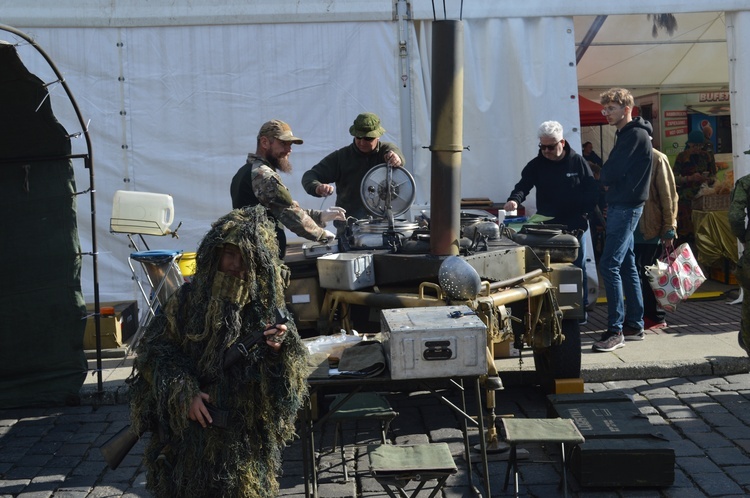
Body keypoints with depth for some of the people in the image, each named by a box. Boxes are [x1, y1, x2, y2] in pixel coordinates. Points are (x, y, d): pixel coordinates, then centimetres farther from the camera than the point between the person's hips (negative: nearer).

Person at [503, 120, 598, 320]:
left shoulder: (578, 162, 0)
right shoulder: (536, 165, 2)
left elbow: (592, 191, 0)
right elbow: (523, 185, -9)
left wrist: (584, 214, -10)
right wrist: (514, 199, -31)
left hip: (574, 227, -1)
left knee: (578, 268, 7)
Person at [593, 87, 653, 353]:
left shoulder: (636, 135, -14)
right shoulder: (625, 134, 18)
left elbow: (611, 174, -18)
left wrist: (604, 175, 2)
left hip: (626, 207, -10)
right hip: (620, 205, 10)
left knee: (609, 266, -13)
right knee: (626, 265, 13)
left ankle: (615, 330, -12)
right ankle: (634, 325, 19)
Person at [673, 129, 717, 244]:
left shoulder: (707, 155, 12)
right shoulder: (682, 157, 3)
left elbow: (714, 175, 13)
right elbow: (675, 178, -5)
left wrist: (709, 179, -10)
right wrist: (690, 178, -20)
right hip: (685, 193, -2)